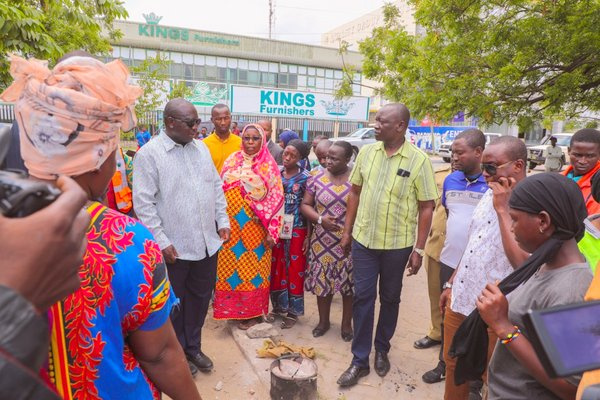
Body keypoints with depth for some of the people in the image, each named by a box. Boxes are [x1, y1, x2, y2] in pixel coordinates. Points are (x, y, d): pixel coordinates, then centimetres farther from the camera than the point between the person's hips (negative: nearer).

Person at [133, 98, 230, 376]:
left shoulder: (201, 148, 7)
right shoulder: (149, 153, -11)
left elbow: (216, 187, 12)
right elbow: (143, 203, -14)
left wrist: (222, 222, 7)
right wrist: (161, 241, -16)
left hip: (207, 242, 5)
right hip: (174, 246, -5)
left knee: (200, 296, 18)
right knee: (175, 302, 14)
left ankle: (193, 346, 39)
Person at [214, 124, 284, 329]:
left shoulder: (269, 165, -5)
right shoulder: (232, 160, 5)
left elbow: (276, 199, -8)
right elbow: (221, 191, 8)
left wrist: (272, 231, -12)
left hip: (255, 227, -3)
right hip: (232, 225, 3)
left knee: (252, 269, 7)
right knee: (231, 267, 11)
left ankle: (253, 311, 24)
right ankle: (234, 309, 29)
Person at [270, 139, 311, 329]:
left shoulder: (305, 178, -6)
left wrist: (308, 235, -9)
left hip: (297, 230, -4)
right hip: (276, 229, 4)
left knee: (295, 270, 5)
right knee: (276, 269, 11)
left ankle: (292, 311, 19)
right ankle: (279, 307, 27)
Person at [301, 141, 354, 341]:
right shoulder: (317, 177, -1)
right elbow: (305, 205, 2)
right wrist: (320, 220, -15)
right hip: (322, 241, 2)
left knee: (349, 283, 9)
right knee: (322, 281, 11)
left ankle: (347, 324, 29)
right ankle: (323, 321, 32)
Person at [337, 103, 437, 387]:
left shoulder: (419, 160, -10)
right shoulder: (366, 152, 0)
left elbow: (426, 207, -7)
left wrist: (419, 249, -8)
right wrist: (347, 231, 7)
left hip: (398, 244, -2)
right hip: (364, 240, 2)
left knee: (390, 299, 15)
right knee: (363, 298, 8)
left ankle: (382, 350, 37)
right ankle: (360, 360, 22)